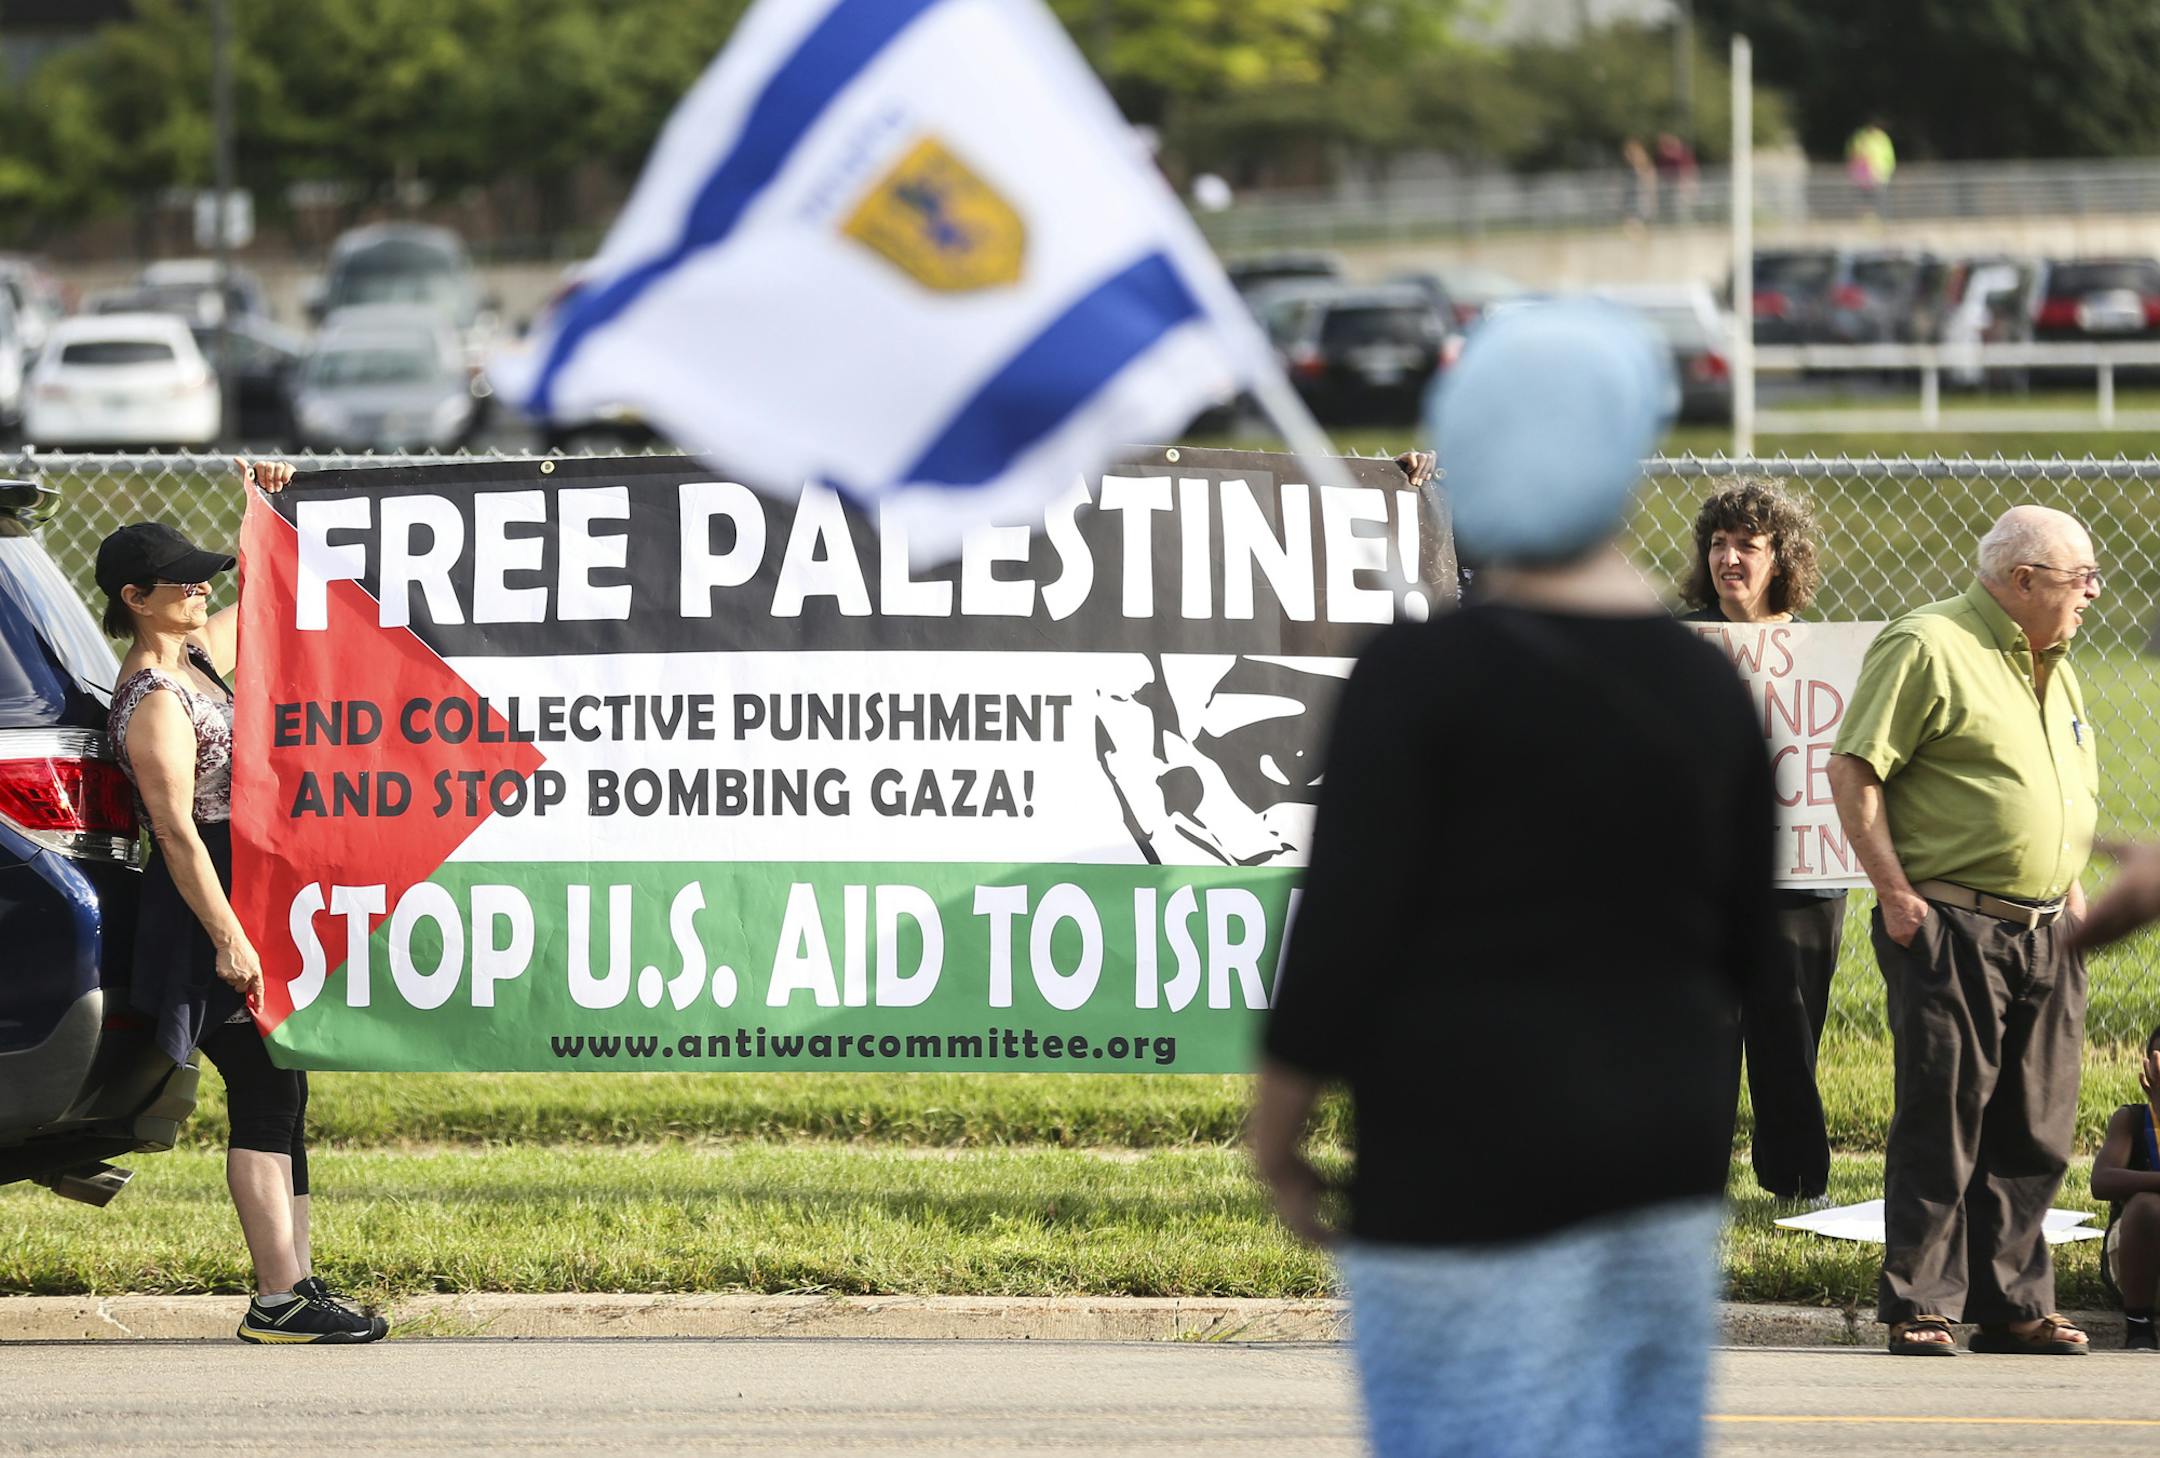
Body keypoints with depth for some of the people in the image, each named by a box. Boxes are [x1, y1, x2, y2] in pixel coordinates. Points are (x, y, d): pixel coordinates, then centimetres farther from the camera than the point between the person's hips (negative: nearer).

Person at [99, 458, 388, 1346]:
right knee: (264, 1102, -10)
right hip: (212, 914, -10)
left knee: (280, 1099, 10)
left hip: (246, 904, 10)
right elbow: (177, 831, -22)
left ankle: (296, 1286, 12)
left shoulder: (198, 660, 12)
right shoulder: (155, 702, -16)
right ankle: (278, 1299, -11)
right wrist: (228, 937, -26)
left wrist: (268, 512, 16)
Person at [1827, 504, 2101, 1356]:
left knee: (2034, 1134, 8)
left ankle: (2013, 1305, 16)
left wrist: (2071, 894, 18)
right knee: (1942, 1127, -5)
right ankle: (1919, 1310, 0)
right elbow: (1853, 772, -12)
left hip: (2044, 935, 8)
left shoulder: (2055, 670, 19)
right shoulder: (1928, 649, -8)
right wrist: (1896, 892, -16)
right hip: (1951, 927, -8)